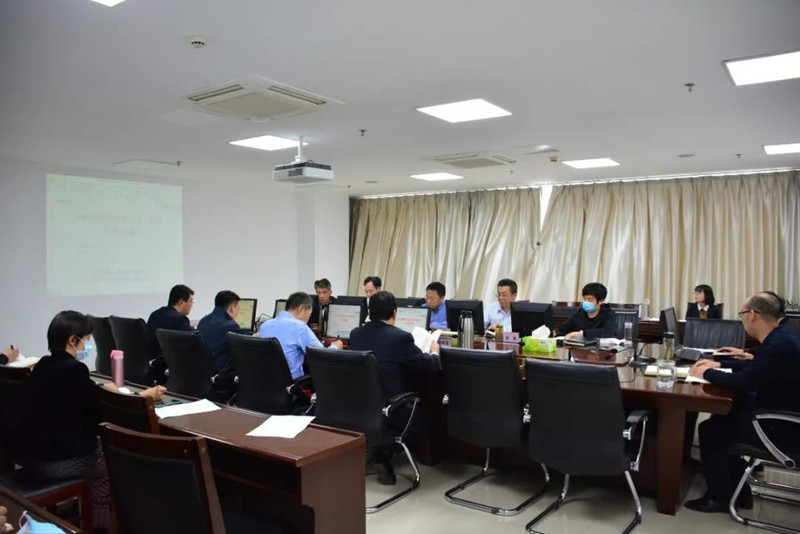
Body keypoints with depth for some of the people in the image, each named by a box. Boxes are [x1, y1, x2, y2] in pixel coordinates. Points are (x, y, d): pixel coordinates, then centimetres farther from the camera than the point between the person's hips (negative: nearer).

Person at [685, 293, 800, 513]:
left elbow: (742, 382, -29)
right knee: (721, 419, 15)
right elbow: (754, 366, 22)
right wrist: (719, 364, 17)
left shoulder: (778, 345, -28)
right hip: (776, 414, 10)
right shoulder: (779, 339, 5)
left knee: (710, 430, -5)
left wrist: (707, 373, -13)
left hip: (778, 425, -10)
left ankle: (721, 497, 10)